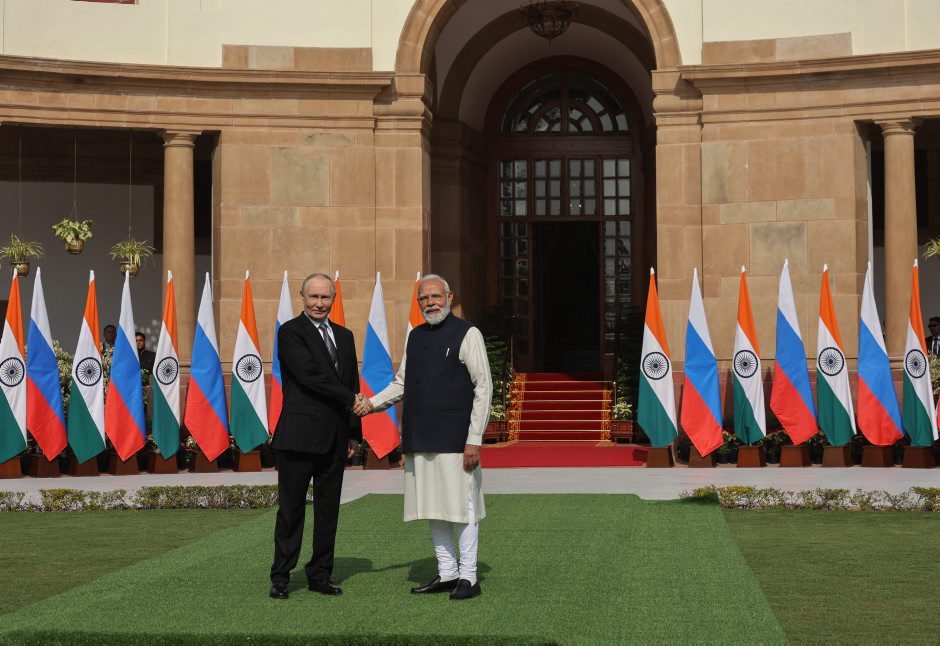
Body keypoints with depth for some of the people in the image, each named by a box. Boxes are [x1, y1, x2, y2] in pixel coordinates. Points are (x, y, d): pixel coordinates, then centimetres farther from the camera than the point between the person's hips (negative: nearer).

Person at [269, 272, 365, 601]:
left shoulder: (344, 336, 16)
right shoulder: (290, 332, -4)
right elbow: (310, 375, -15)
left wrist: (354, 432, 12)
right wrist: (351, 399, -10)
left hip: (335, 436, 6)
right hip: (300, 434, -6)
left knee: (328, 508, 9)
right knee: (291, 508, -1)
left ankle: (320, 574, 17)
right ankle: (281, 577, 7)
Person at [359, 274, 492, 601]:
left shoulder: (467, 334, -5)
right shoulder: (415, 336, 14)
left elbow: (483, 388, -7)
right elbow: (401, 383, 21)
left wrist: (474, 439, -12)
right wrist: (372, 403, 3)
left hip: (454, 439, -6)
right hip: (419, 439, 7)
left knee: (461, 506, -3)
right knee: (432, 507, 10)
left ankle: (468, 577, 6)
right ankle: (447, 572, 20)